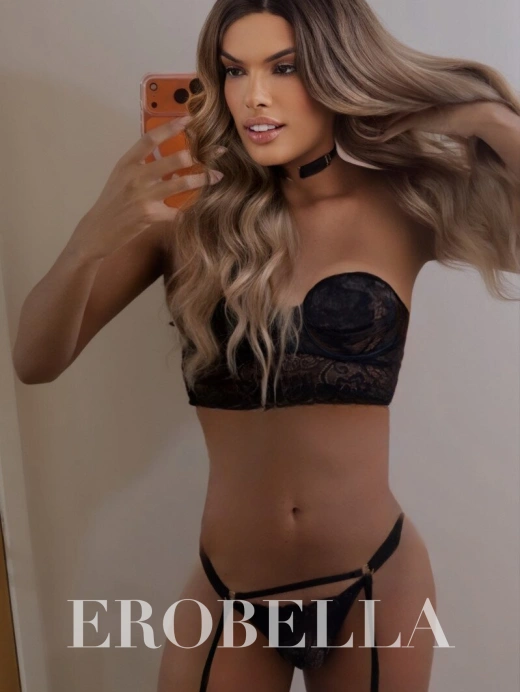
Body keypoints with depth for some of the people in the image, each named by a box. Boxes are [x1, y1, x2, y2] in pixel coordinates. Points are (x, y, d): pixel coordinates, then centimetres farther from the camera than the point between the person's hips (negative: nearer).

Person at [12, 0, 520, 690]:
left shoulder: (404, 206, -7)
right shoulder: (189, 211, -8)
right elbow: (36, 362, -13)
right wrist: (94, 236, -30)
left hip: (377, 586, 1)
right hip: (227, 594, 0)